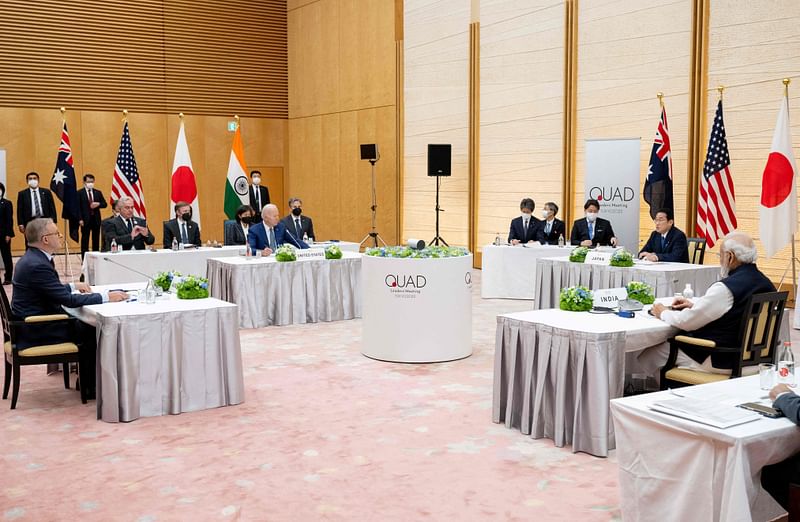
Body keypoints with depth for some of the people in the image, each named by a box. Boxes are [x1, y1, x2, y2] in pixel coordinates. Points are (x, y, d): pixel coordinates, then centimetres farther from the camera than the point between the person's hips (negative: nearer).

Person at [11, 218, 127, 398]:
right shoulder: (37, 265, -25)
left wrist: (73, 286, 16)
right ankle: (91, 387, 10)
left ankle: (87, 380, 20)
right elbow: (69, 300, -25)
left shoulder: (31, 258, 7)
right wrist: (106, 297, -21)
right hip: (35, 331, -10)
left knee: (86, 323, 13)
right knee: (91, 331, -3)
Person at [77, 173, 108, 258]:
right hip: (85, 219, -4)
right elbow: (78, 207, -6)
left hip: (96, 219, 4)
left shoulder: (98, 192, 11)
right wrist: (80, 219, -14)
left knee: (96, 240, 8)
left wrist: (98, 204, -12)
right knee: (85, 240, 0)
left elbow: (105, 204, 10)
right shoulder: (79, 193, -1)